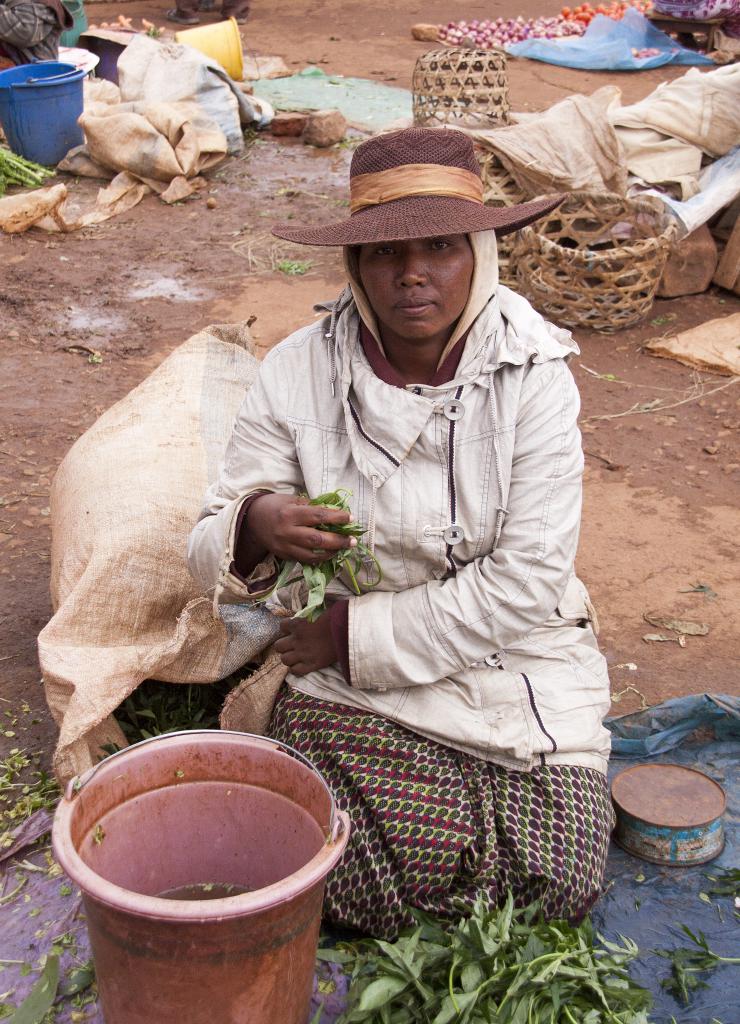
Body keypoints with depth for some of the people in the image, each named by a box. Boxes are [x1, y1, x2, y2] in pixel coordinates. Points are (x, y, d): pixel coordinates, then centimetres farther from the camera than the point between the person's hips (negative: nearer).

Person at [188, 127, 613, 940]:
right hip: (351, 681, 0)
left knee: (560, 885, -11)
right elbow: (208, 556, -6)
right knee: (379, 882, -19)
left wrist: (359, 633, -15)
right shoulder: (299, 374, -10)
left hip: (517, 658, 1)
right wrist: (258, 525, -31)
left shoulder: (532, 370, -13)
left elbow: (529, 580, -15)